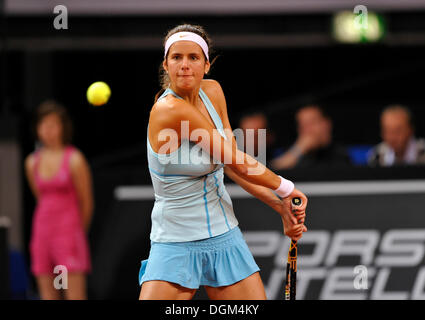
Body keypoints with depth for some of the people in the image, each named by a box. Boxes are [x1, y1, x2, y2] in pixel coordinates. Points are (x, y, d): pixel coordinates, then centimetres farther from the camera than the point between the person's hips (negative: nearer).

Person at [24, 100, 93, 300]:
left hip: (69, 233, -5)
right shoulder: (32, 162, 8)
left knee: (75, 297, -10)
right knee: (49, 299, 5)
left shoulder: (75, 160, -7)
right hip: (43, 231, 5)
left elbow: (86, 203, 0)